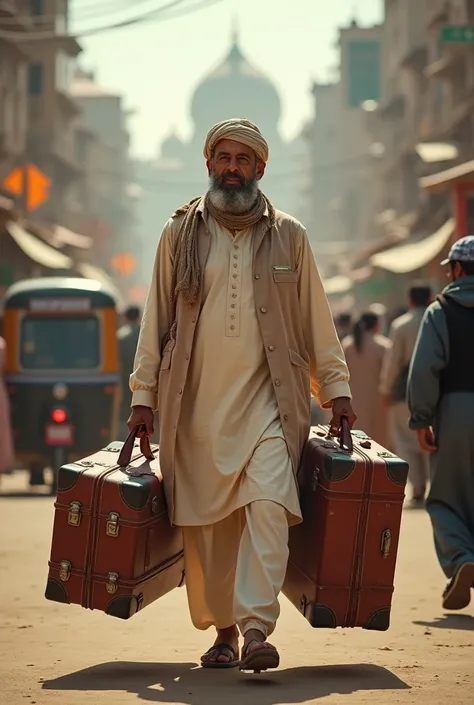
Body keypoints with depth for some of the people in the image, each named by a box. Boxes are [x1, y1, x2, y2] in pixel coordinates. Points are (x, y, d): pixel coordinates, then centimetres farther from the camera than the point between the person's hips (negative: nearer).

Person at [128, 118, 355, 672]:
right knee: (206, 523, 2)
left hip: (267, 398, -1)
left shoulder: (288, 237, 10)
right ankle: (222, 631, 15)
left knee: (269, 504, -19)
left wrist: (335, 388, 12)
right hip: (196, 402, 1)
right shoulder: (180, 234, 10)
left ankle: (256, 628, -23)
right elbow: (156, 317, 13)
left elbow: (315, 319, 15)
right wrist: (143, 394, 8)